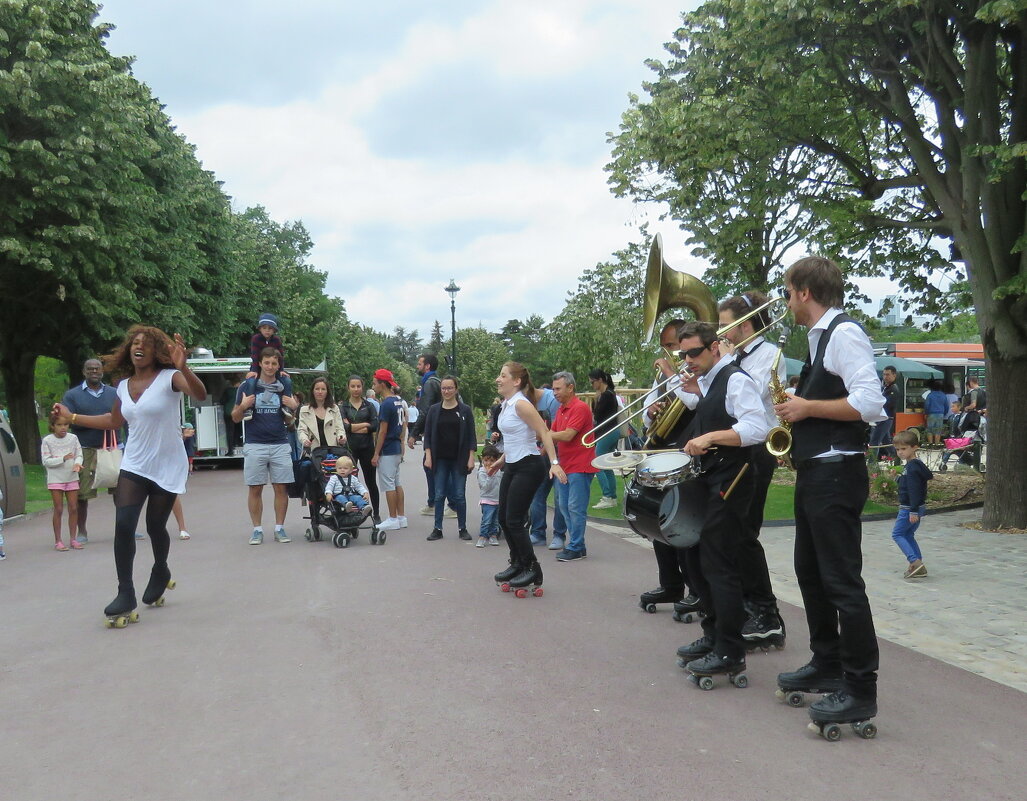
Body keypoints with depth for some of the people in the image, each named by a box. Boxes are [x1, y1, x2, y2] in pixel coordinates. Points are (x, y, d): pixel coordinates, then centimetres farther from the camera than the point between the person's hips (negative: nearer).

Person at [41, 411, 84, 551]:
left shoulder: (73, 438, 2)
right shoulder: (47, 440, -5)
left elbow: (79, 455, 4)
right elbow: (46, 461, -8)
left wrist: (77, 463, -17)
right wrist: (63, 459, -21)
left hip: (72, 478, 3)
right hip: (55, 479, -3)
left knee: (73, 508, 3)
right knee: (58, 509, -1)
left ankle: (73, 538, 13)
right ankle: (58, 541, 7)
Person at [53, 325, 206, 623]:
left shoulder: (169, 377, -13)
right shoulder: (124, 386, 6)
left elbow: (200, 395, -33)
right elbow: (115, 421, 23)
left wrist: (184, 368, -51)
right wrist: (72, 417, 21)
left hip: (167, 468, -4)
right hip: (133, 466, 4)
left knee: (155, 526, 6)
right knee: (123, 524, -11)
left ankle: (160, 572, 37)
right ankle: (125, 594, -4)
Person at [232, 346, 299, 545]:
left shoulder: (285, 385, 9)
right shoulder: (248, 385, 4)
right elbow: (235, 418, 9)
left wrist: (294, 408, -3)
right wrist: (243, 406, -10)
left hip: (280, 445, 1)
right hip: (255, 445, -1)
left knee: (281, 488, 2)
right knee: (255, 489, 2)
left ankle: (280, 528, 12)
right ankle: (257, 530, 11)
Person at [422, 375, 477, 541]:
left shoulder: (465, 410, 1)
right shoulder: (434, 410, 5)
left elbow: (471, 436, 1)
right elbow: (427, 435, 6)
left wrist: (471, 457, -5)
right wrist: (428, 456, -3)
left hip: (459, 459, -1)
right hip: (440, 459, 2)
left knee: (459, 495, 2)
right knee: (439, 495, 4)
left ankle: (463, 529, 12)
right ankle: (437, 529, 10)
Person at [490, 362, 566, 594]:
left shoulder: (521, 404, -16)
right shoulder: (506, 404, 11)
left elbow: (544, 433, -20)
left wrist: (554, 462, -29)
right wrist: (502, 460, 29)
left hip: (528, 467, -9)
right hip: (512, 466, 9)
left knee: (514, 520, -7)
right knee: (503, 518, 12)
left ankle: (532, 570, 6)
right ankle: (517, 564, 27)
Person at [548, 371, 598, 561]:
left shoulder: (580, 408, -13)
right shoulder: (560, 410, 15)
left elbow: (567, 435, -20)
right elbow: (554, 435, 15)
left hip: (579, 466, -9)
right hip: (564, 465, 9)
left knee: (575, 508, -7)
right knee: (564, 506, 12)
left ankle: (575, 548, -1)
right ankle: (576, 545, 20)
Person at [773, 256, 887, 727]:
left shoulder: (844, 333, -14)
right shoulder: (819, 337, 15)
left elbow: (870, 405, -23)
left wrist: (808, 407, -16)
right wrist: (798, 405, 8)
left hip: (837, 472, -11)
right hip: (813, 471, 11)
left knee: (841, 580, -5)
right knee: (810, 570, 18)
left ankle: (860, 689, 4)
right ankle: (826, 664, 32)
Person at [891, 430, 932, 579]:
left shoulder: (912, 467, -19)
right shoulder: (918, 464, 12)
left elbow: (914, 490, -23)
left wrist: (913, 511, -25)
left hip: (909, 508, -10)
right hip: (918, 508, 10)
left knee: (897, 534, -3)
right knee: (908, 535, 15)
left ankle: (915, 561, -13)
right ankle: (919, 566, 15)